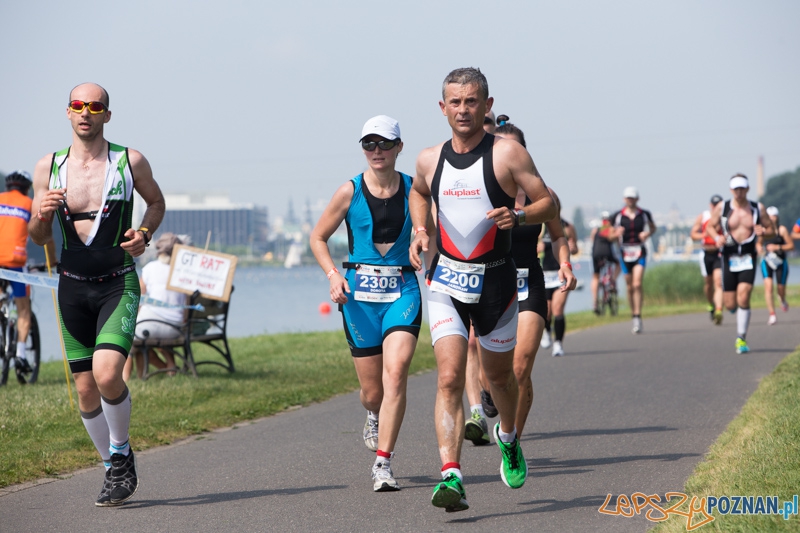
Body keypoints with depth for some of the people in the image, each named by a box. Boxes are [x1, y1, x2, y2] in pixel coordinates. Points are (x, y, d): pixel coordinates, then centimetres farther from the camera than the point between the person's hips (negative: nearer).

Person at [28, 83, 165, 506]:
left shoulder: (130, 162, -2)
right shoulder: (48, 168, 3)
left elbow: (156, 201, 16)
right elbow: (38, 238, 10)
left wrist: (144, 233, -4)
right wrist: (42, 215, -13)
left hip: (119, 284, -3)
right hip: (72, 286, 3)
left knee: (106, 373, -22)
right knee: (86, 389, 5)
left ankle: (121, 452, 3)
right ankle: (114, 469, 24)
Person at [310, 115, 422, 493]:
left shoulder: (414, 190, 2)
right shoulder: (349, 192, 0)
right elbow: (318, 238, 10)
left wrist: (425, 237, -11)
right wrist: (333, 275, -6)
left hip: (402, 291, 0)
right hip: (359, 292, 0)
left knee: (395, 372, -19)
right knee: (372, 389, 6)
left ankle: (382, 464, -15)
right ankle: (374, 415, 45)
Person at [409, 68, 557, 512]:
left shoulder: (508, 153, -7)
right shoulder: (430, 160, 4)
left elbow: (549, 204, -5)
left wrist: (518, 216, -25)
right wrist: (420, 232, 8)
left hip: (495, 280, -1)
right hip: (446, 280, 1)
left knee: (500, 375, 16)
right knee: (450, 378, -14)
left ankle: (509, 438, 48)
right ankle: (451, 478, -21)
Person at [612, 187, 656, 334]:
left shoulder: (644, 214, 2)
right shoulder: (618, 216, 2)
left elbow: (653, 228, 18)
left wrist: (647, 234, -3)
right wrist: (617, 233, -14)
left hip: (640, 252, -2)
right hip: (625, 252, 2)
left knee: (637, 284, -16)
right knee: (629, 287, 6)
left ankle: (638, 318, -15)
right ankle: (634, 317, 19)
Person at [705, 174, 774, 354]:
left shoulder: (757, 208, 3)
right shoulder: (722, 208, 1)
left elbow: (772, 231, 10)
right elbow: (710, 226, 10)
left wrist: (763, 232, -13)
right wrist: (716, 237, -11)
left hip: (748, 258, -1)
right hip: (729, 258, 1)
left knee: (743, 298, -17)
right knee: (730, 304, 0)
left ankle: (741, 339, -7)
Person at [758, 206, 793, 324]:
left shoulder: (782, 230, -8)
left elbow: (791, 246, -9)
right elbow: (759, 243, 19)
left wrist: (777, 247, -21)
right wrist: (759, 248, -4)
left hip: (780, 262, -1)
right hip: (767, 261, 1)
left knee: (781, 289, 9)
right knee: (768, 286, -16)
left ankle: (783, 301, 48)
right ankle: (772, 315, -17)